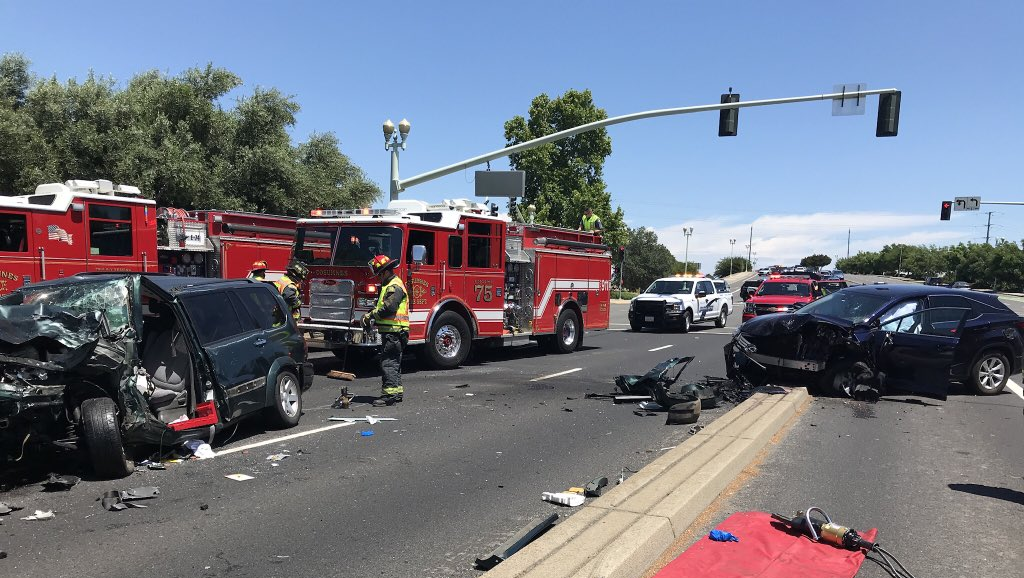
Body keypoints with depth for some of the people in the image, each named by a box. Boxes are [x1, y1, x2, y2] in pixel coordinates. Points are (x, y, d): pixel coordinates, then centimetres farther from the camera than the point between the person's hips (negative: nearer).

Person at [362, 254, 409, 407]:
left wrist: (371, 316, -13)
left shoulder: (395, 286, -13)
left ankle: (390, 393, -11)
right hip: (391, 332, 11)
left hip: (393, 332, -11)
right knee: (394, 363, 14)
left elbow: (389, 308, -24)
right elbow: (379, 305, 26)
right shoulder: (388, 285, 21)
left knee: (388, 363, -11)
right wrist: (369, 314, 8)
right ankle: (397, 392, 20)